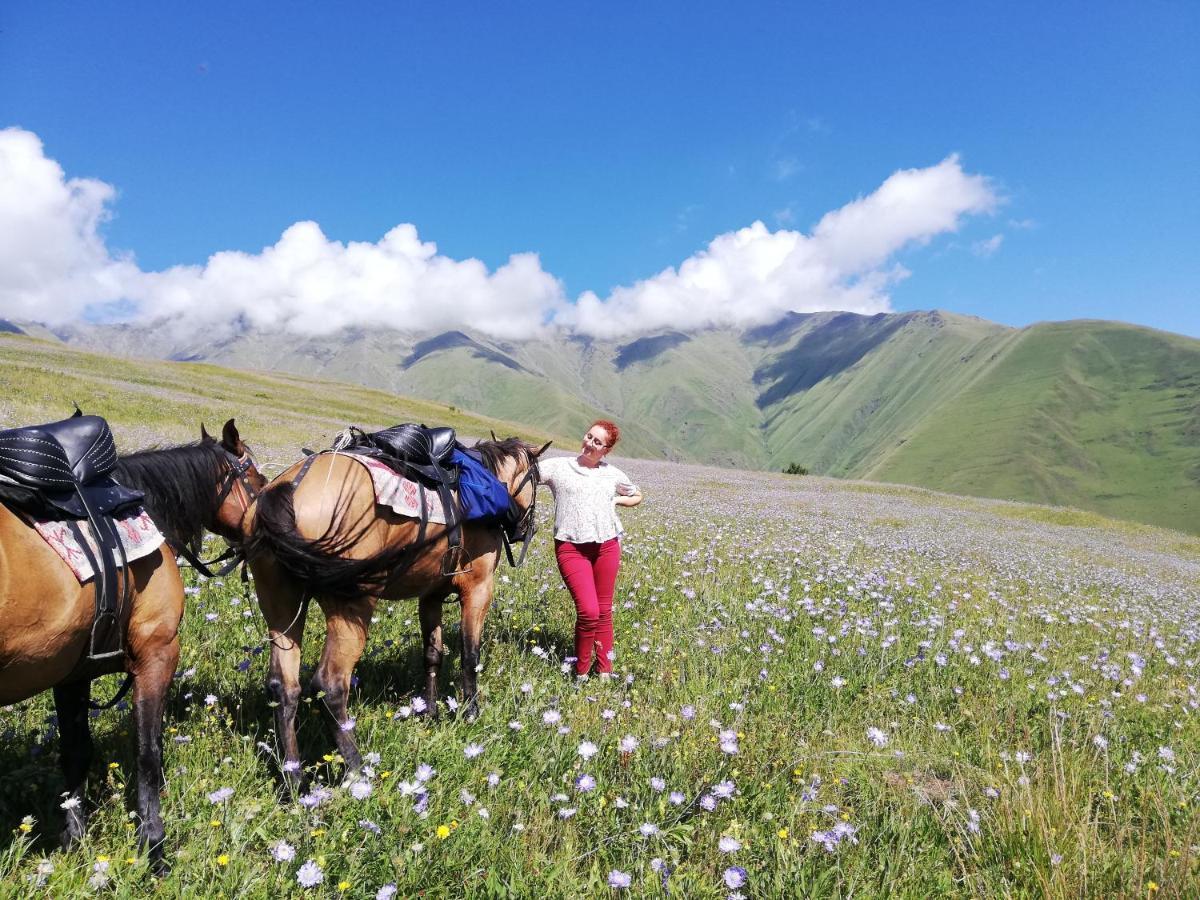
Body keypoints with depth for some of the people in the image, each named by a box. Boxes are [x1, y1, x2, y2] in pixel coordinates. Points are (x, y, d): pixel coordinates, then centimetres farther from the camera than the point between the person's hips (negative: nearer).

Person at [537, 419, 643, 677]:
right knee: (588, 611, -13)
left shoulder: (613, 474, 11)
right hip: (571, 547, -3)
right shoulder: (558, 466, 3)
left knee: (604, 611, 10)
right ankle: (581, 671, 8)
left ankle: (605, 671, 22)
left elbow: (637, 496, 26)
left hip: (607, 546, 3)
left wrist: (616, 500, 9)